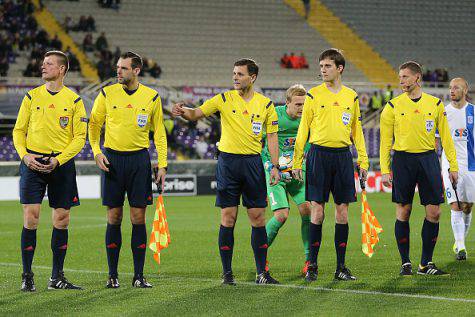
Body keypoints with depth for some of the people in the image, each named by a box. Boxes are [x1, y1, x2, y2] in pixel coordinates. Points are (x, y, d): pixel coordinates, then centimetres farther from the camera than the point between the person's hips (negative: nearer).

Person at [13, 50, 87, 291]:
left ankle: (57, 277, 12)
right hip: (33, 162, 0)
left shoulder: (74, 100, 3)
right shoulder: (32, 96, 7)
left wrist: (58, 160, -11)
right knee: (31, 217, -8)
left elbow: (80, 137, 1)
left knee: (61, 219, 2)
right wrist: (24, 155, -8)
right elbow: (19, 130, 9)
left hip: (62, 164, 0)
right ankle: (27, 276, -1)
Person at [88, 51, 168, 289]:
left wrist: (162, 164, 2)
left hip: (139, 159, 0)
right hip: (112, 158, 0)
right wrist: (96, 151, -5)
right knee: (114, 218, 1)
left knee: (138, 218, -1)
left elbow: (159, 133, 8)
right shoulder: (107, 94, 2)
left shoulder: (152, 97, 3)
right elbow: (93, 124, 9)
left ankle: (139, 275, 5)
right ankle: (112, 275, 8)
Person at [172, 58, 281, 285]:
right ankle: (227, 272, 6)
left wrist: (275, 166, -1)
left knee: (258, 217, 1)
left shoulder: (266, 104, 5)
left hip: (253, 162, 1)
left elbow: (272, 137, 7)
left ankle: (262, 272, 8)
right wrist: (183, 111, -23)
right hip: (228, 161, -1)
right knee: (228, 218, 0)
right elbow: (197, 113, -1)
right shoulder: (224, 99, 3)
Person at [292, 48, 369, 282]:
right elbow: (303, 129, 3)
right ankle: (312, 265, 4)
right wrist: (297, 161, -2)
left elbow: (356, 130, 15)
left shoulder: (351, 96, 10)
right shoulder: (313, 95, 2)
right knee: (317, 211, -4)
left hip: (343, 156, 3)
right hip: (319, 155, -3)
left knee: (342, 211, 3)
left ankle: (341, 267, 9)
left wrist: (363, 160, 10)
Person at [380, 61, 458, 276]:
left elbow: (446, 137, 9)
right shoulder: (393, 106, 3)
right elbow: (385, 141, 3)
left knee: (434, 212, -1)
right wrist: (385, 170, -4)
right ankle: (405, 263, 10)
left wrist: (453, 166, 4)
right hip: (403, 160, -1)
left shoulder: (435, 104, 6)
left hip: (428, 159, 1)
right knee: (403, 212, 0)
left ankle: (426, 264, 8)